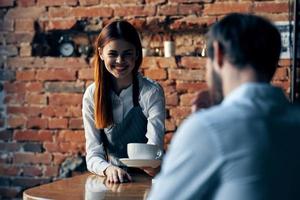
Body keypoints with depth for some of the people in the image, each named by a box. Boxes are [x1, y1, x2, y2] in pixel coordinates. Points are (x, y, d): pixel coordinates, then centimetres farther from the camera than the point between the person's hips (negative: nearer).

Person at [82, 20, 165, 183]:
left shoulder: (152, 92, -5)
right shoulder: (92, 95, 2)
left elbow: (155, 143, -16)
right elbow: (93, 154, -2)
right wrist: (108, 169, -24)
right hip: (110, 181, 1)